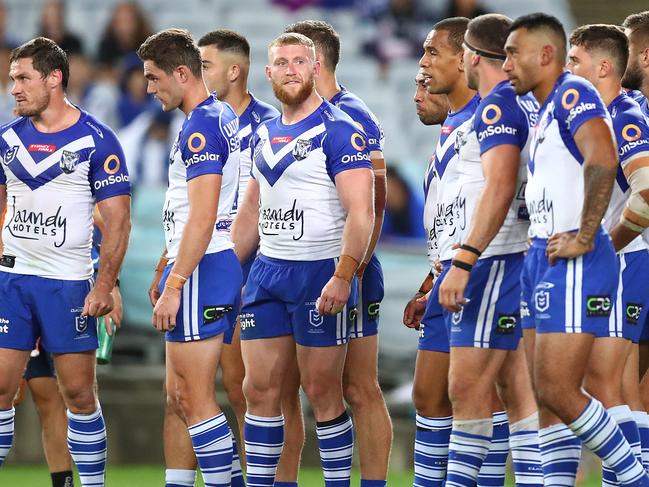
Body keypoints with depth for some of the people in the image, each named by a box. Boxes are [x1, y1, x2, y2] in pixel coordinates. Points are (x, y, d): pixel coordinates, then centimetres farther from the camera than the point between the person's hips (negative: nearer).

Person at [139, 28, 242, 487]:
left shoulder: (200, 127, -16)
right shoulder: (223, 117, 16)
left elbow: (203, 218, -22)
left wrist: (174, 285, -22)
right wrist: (165, 269, 28)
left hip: (201, 271, -10)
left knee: (195, 399, -8)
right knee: (179, 396, 13)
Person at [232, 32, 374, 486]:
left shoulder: (338, 132, -10)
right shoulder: (264, 135, 13)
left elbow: (360, 212, -17)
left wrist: (343, 277, -25)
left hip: (321, 273, -7)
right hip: (267, 272, 7)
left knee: (322, 392, -2)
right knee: (260, 389, 4)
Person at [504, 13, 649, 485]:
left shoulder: (573, 94, -10)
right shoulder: (549, 109, 21)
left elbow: (602, 161, -26)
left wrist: (583, 239, -24)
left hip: (574, 265, -10)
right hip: (547, 262, 10)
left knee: (557, 392, -13)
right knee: (548, 396, 7)